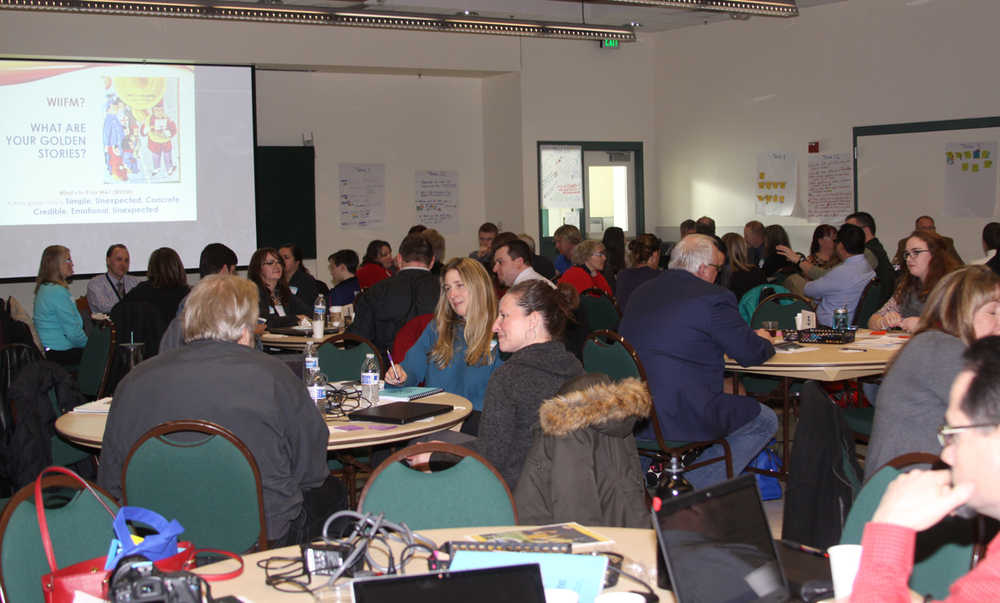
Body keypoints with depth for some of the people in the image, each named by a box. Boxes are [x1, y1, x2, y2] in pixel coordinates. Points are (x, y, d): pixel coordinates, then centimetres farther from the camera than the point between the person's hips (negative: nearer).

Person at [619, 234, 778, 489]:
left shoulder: (641, 293, 13)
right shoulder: (713, 298, -10)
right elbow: (750, 353, -3)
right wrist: (764, 341, 22)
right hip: (680, 417, -8)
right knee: (765, 421, 12)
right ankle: (696, 490, 7)